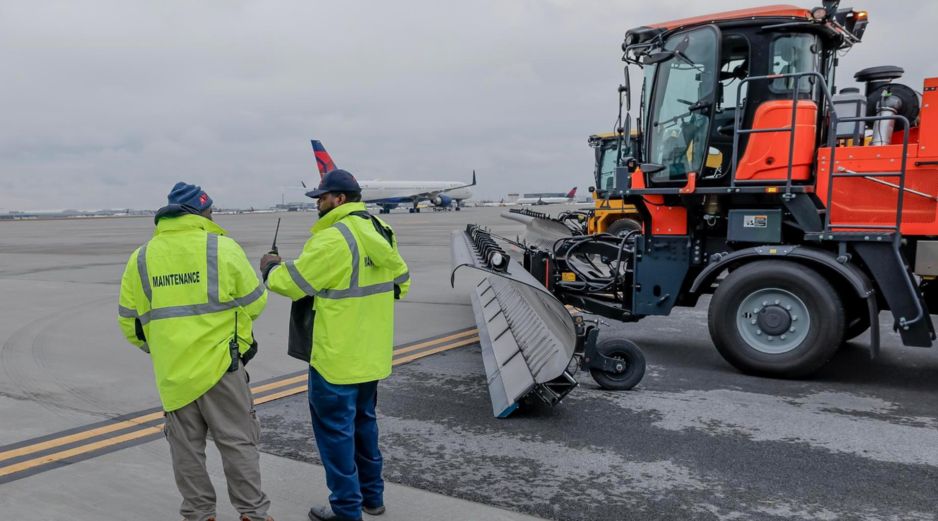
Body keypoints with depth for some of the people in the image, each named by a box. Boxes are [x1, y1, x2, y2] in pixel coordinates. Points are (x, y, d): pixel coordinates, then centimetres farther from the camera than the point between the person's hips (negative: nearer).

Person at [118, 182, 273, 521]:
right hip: (220, 366, -3)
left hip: (172, 372, 3)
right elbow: (255, 303, -3)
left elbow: (129, 321, 7)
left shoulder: (141, 258, 2)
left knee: (186, 448, 15)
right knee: (238, 442, 8)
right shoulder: (223, 248, -9)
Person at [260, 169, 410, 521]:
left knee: (335, 429, 4)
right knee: (363, 420, 21)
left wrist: (270, 268, 6)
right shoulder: (381, 232, 7)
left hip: (337, 356, -8)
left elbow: (293, 282, -14)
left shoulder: (333, 239, -20)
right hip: (371, 354, 9)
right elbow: (401, 282, 15)